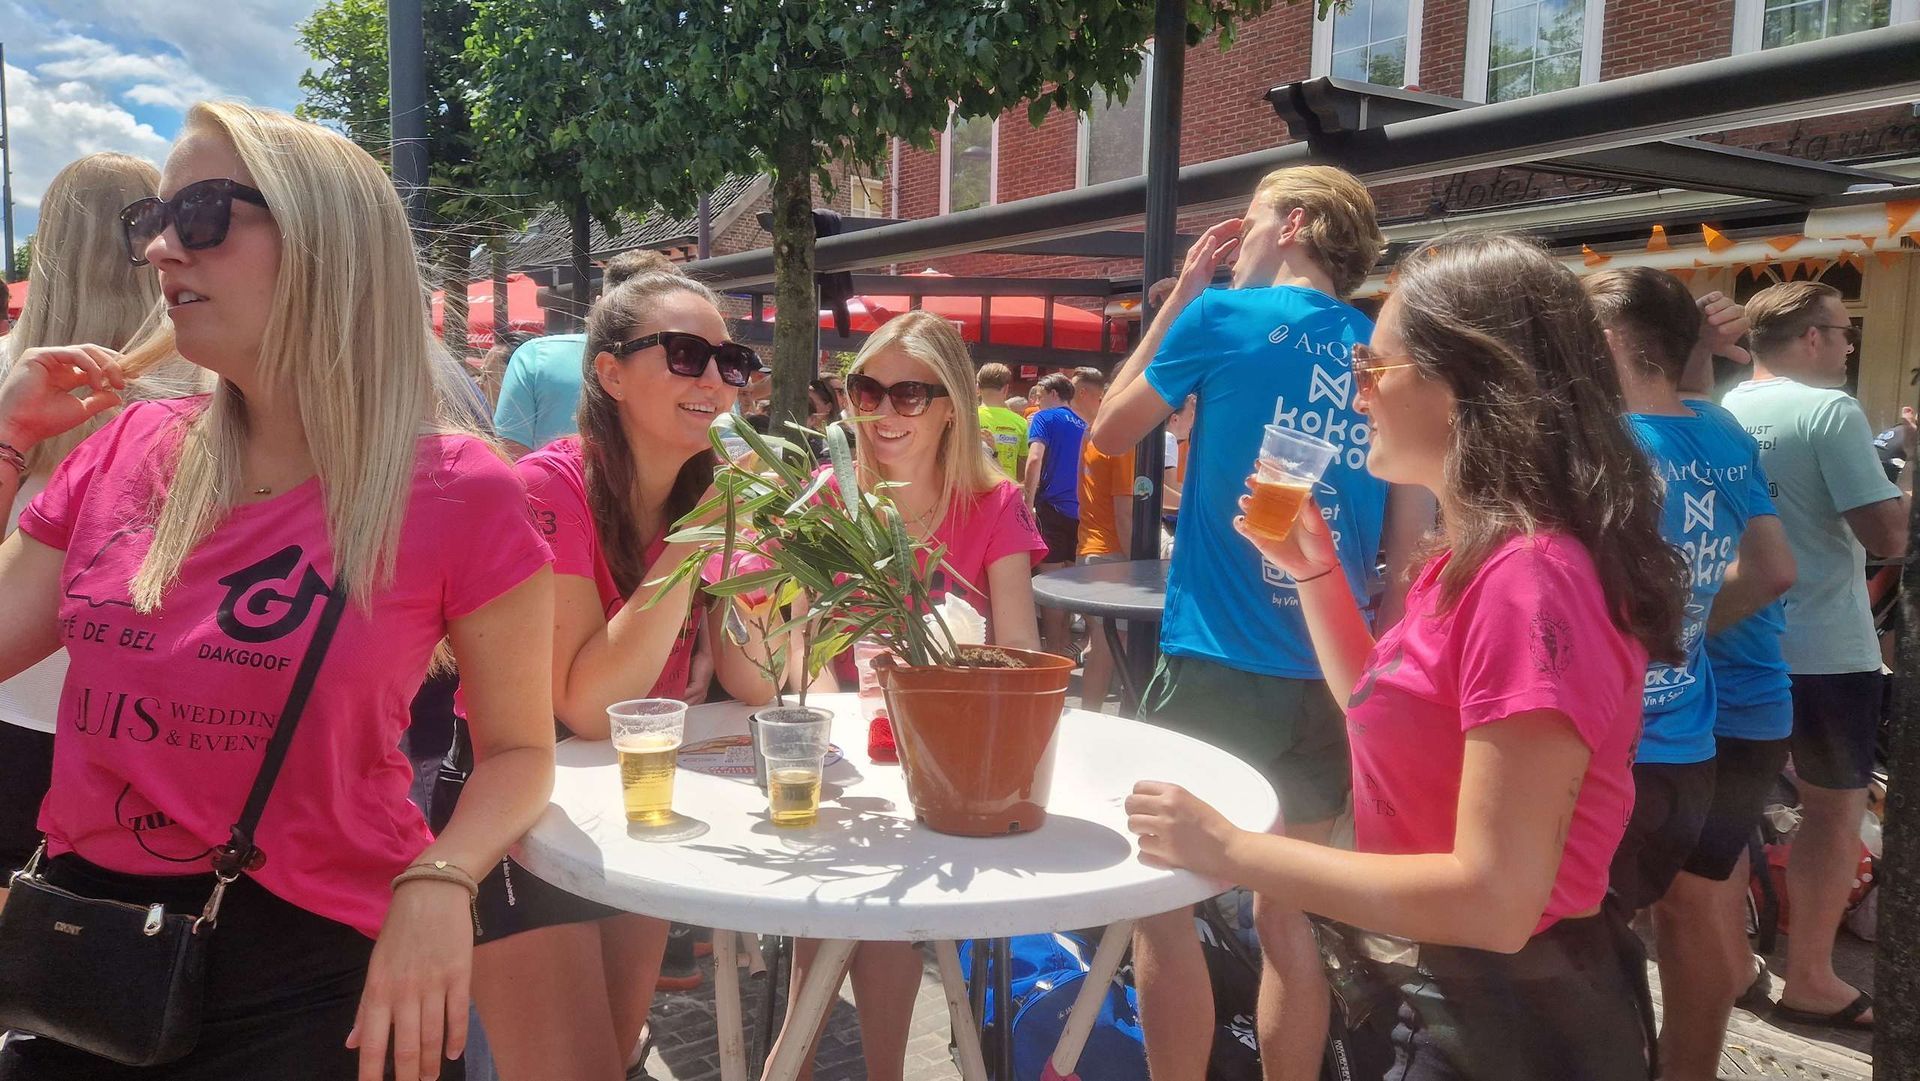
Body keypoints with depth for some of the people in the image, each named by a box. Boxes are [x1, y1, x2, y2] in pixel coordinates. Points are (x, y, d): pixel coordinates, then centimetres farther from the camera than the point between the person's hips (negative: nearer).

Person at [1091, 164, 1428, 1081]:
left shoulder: (1222, 317, -4)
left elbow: (1110, 433, 9)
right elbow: (1408, 548, 8)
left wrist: (1179, 295, 13)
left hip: (1216, 668, -5)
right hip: (1330, 680, 5)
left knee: (1161, 903, 7)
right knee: (1287, 913, 16)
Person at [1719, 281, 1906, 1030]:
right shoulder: (1832, 411, -15)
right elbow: (1889, 538, -17)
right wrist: (1908, 472, -2)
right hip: (1825, 649, -6)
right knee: (1835, 808, 8)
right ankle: (1809, 980, 15)